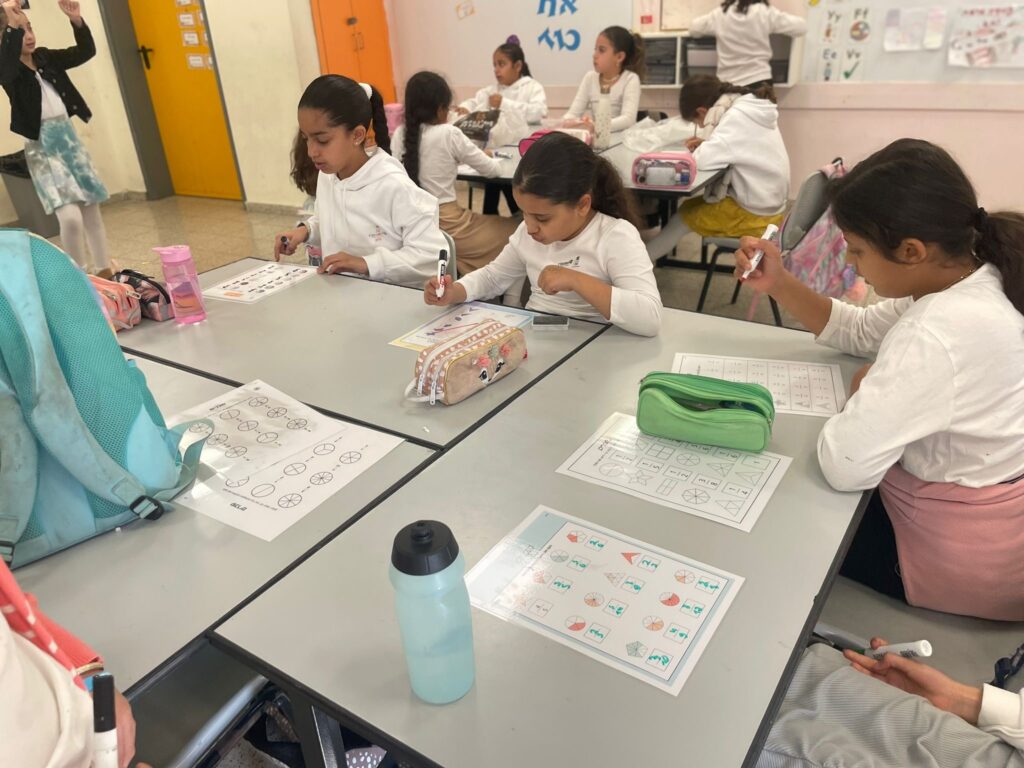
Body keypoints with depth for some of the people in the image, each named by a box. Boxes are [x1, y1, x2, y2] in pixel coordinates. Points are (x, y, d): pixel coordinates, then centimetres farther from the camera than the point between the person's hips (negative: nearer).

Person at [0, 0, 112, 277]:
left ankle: (104, 272, 23)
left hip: (68, 137, 6)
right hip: (42, 145, -6)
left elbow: (86, 51, 8)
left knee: (92, 209, 11)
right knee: (70, 217, -18)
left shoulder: (46, 57, 10)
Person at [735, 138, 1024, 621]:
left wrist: (863, 389, -18)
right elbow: (860, 331, 6)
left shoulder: (939, 336, -38)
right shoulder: (977, 278, -6)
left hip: (965, 561, -8)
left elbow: (843, 465, -39)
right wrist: (779, 285, -8)